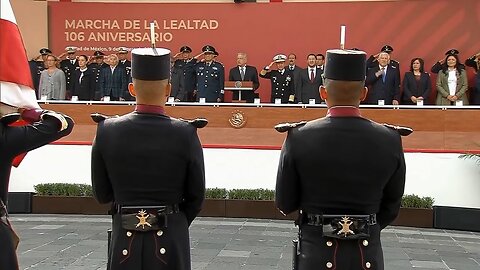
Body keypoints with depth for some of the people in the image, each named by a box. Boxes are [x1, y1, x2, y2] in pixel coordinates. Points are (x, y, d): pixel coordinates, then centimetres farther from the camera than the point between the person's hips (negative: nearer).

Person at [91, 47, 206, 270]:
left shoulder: (107, 131, -7)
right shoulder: (185, 134, -11)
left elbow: (101, 195, 1)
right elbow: (196, 196, -2)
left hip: (125, 240, 1)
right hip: (171, 240, -1)